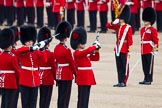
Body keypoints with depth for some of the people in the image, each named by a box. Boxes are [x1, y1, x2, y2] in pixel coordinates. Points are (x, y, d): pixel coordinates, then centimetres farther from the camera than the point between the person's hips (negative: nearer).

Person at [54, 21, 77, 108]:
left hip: (58, 74, 8)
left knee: (60, 96, 14)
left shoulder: (56, 48, 5)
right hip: (67, 75, -8)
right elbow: (71, 62, -12)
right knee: (65, 97, -3)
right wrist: (75, 72, 2)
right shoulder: (66, 50, -19)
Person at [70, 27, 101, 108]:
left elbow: (96, 58, 20)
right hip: (83, 78, -9)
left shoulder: (85, 53, 16)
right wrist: (95, 46, -13)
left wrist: (96, 50, 4)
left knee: (85, 98, 12)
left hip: (87, 78, 9)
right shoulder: (77, 53, -12)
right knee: (82, 98, -8)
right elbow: (88, 50, -29)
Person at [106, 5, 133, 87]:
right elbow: (108, 26, 17)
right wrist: (113, 23, -3)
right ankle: (120, 82, 14)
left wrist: (129, 49, -17)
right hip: (118, 49, 7)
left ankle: (123, 82, 3)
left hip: (124, 50, -7)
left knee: (124, 66, 0)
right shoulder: (117, 26, 11)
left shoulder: (128, 28, -8)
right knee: (119, 66, 9)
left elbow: (130, 40, -12)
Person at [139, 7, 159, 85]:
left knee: (149, 65, -3)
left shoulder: (153, 30, -8)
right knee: (144, 66, 10)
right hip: (143, 51, 7)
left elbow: (156, 40, -10)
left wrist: (155, 48, -15)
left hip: (150, 51, -7)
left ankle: (149, 80, 0)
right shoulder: (142, 30, 14)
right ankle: (146, 79, 16)